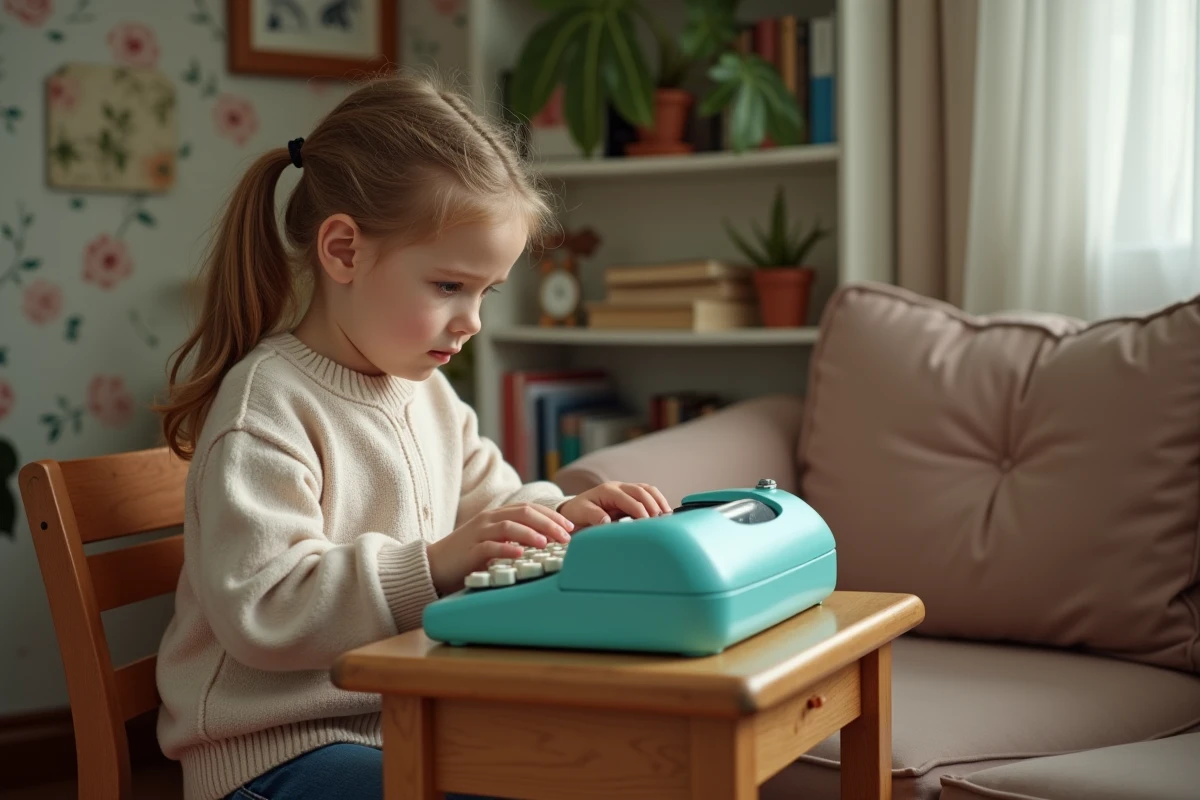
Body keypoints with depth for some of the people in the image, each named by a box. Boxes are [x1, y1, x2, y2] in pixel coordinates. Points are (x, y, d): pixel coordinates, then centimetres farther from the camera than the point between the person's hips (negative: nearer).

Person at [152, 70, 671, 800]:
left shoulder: (428, 392, 11)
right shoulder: (268, 407, -18)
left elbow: (487, 502, 23)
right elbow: (259, 609, -27)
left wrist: (559, 515, 1)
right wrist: (433, 563, -33)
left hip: (407, 720, 9)